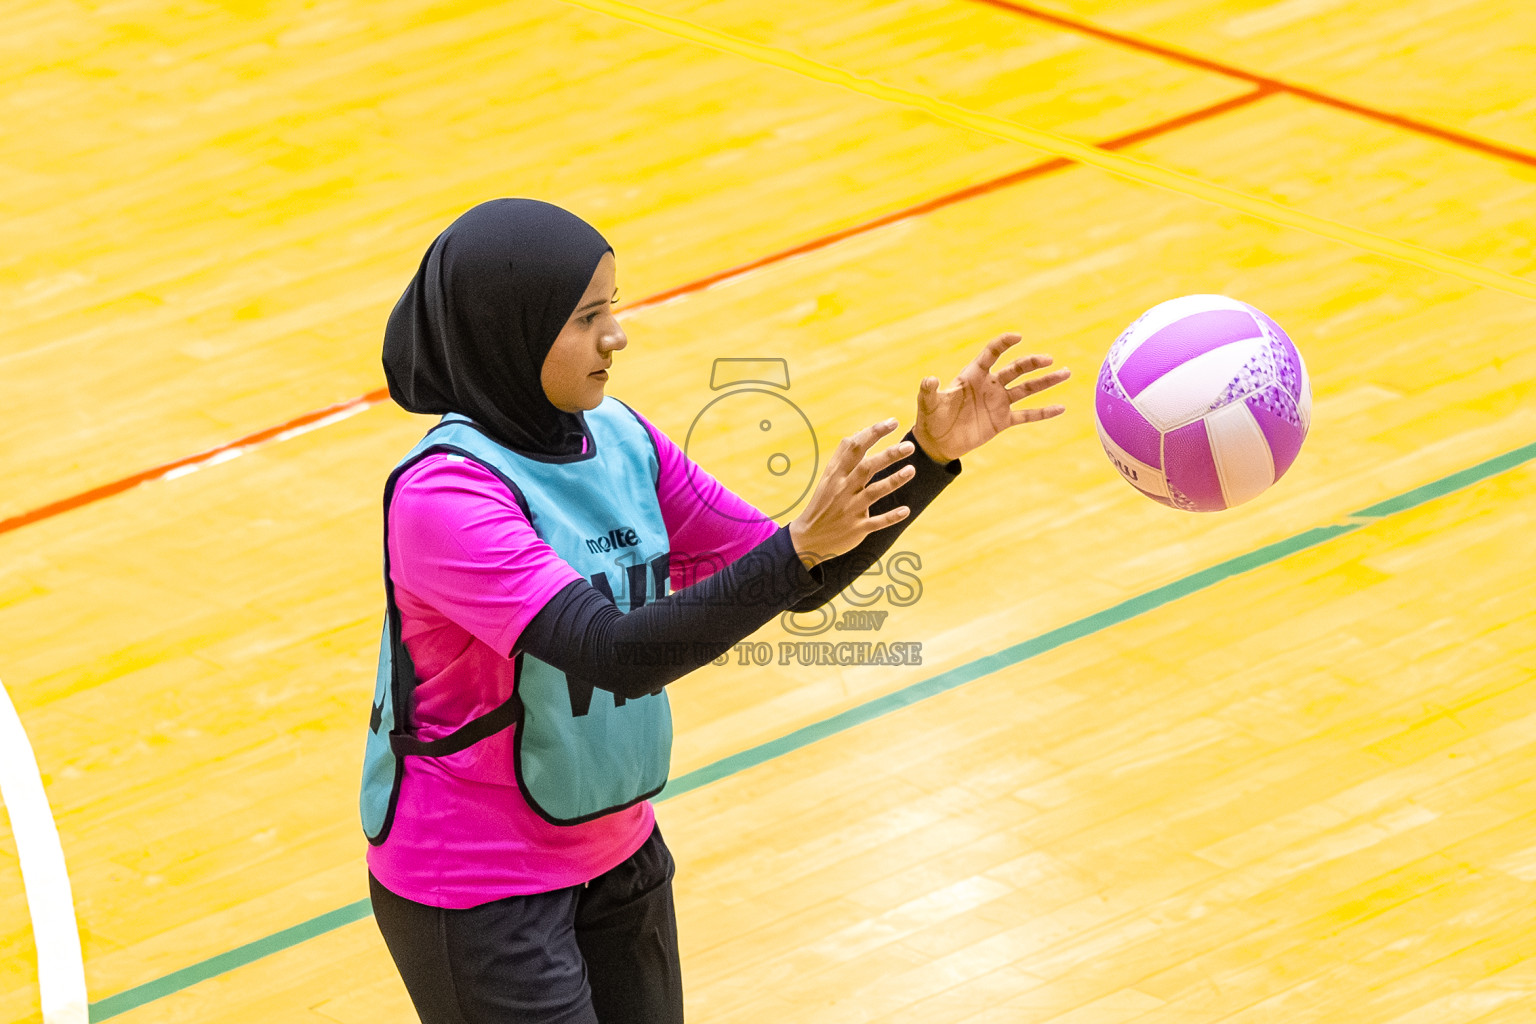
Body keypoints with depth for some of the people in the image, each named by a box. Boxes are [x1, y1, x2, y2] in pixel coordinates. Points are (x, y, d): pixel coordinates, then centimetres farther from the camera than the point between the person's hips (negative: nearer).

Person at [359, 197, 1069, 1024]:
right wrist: (801, 547, -42)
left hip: (618, 855, 7)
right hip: (475, 888, -7)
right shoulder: (445, 493, -25)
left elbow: (794, 583, 4)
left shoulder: (619, 443, -1)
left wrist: (932, 455, -9)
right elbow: (617, 654, -34)